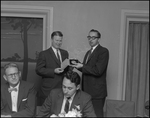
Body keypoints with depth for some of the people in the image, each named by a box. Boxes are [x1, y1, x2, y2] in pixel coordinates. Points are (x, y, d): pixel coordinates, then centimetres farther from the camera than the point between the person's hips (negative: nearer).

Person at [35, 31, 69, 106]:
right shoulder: (44, 54, 0)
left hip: (63, 88, 4)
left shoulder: (65, 53, 16)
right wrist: (53, 71, -17)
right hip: (48, 90, -4)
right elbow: (38, 70, -7)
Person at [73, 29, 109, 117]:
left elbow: (98, 70, -19)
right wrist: (78, 65, -1)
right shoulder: (89, 52, 17)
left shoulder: (103, 51, -10)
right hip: (87, 91, 8)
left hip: (97, 91, -8)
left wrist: (82, 66, -14)